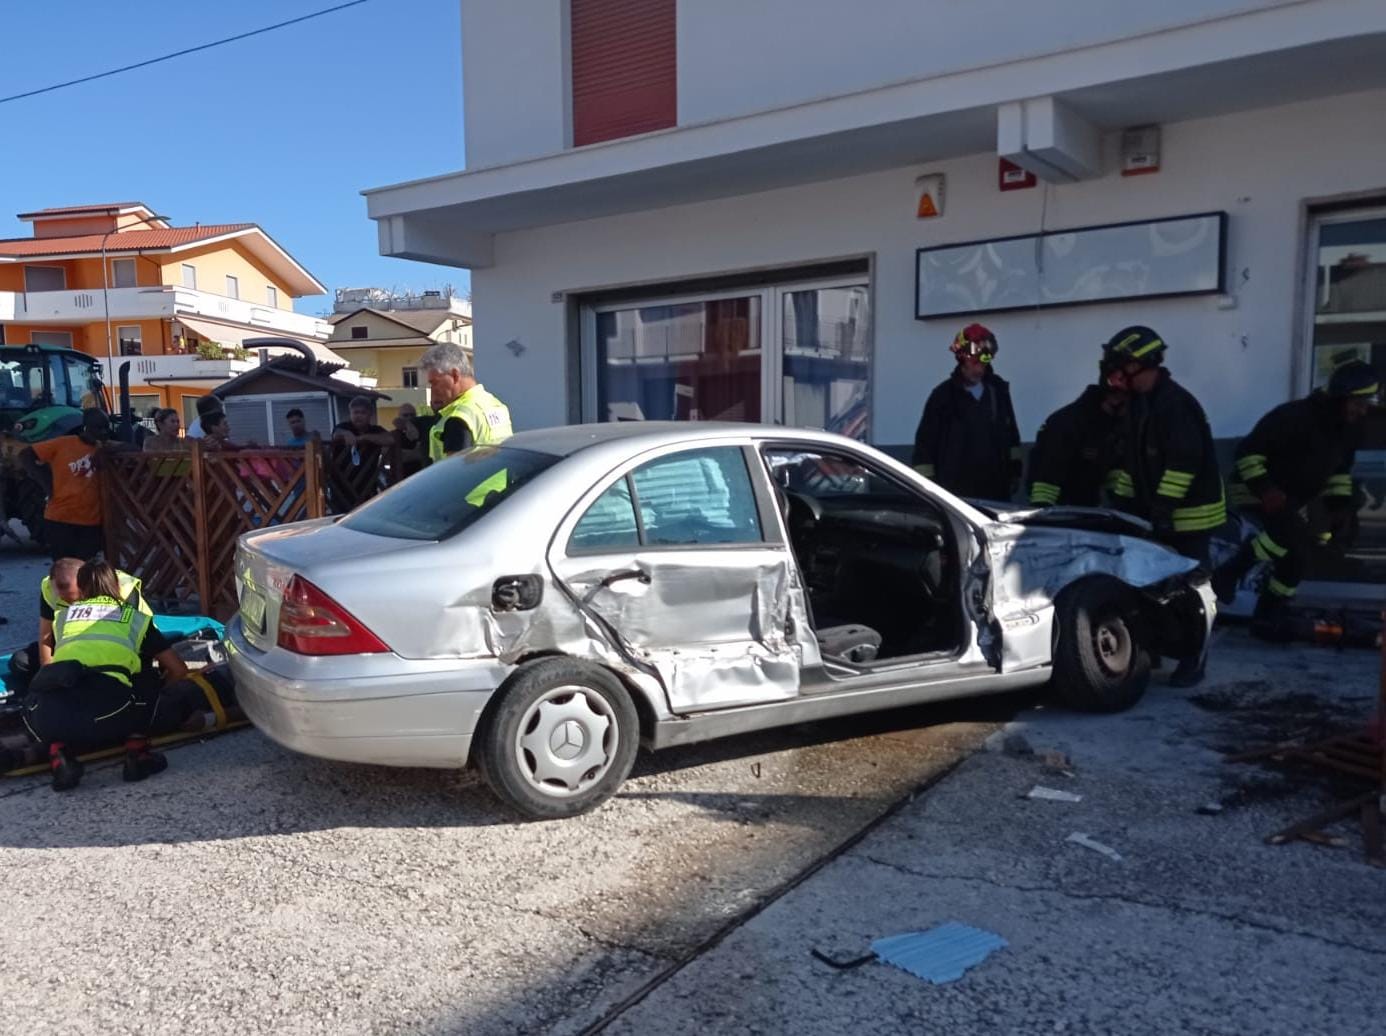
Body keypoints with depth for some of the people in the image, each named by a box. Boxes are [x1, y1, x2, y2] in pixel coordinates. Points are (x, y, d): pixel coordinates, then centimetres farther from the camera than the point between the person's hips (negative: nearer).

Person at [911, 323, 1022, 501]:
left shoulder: (998, 390, 11)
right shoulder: (944, 395, -3)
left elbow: (1011, 433, 22)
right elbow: (925, 442, -4)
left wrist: (1014, 469, 18)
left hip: (994, 487, 5)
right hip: (955, 490, -5)